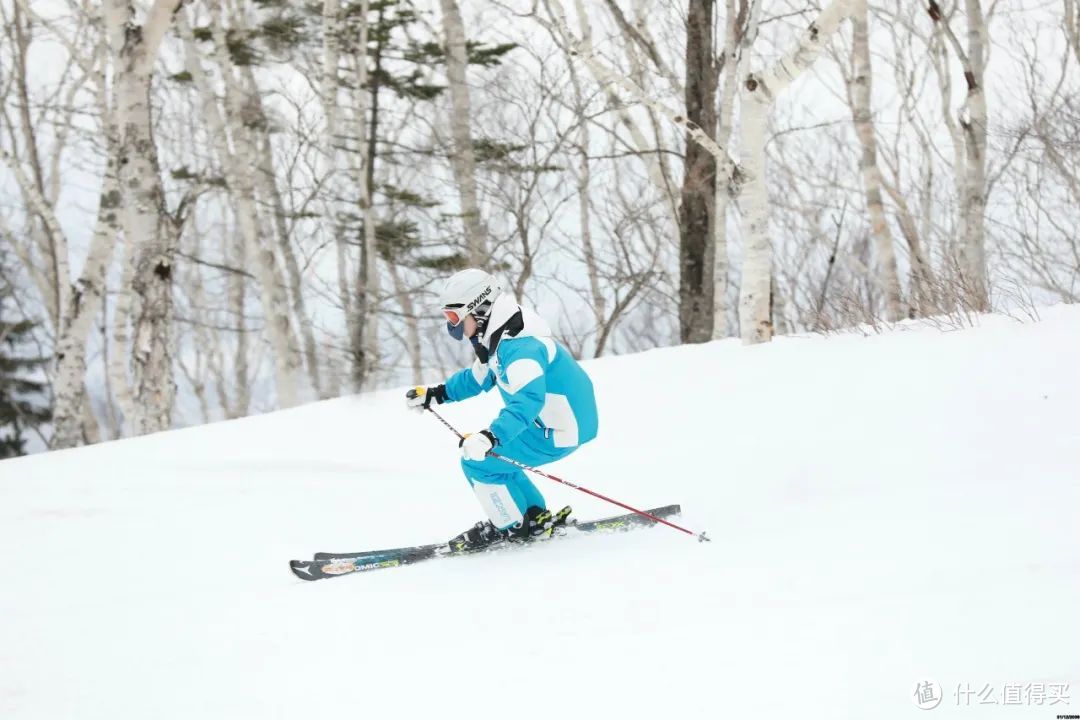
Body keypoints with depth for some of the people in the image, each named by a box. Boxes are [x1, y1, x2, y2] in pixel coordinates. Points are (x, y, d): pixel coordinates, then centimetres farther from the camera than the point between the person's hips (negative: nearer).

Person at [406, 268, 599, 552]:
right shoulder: (499, 338, 6)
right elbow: (478, 378, 23)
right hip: (542, 422, 11)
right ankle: (534, 516, 22)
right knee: (486, 453, 18)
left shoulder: (519, 346, -28)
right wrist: (435, 395, 18)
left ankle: (512, 527, 7)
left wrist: (492, 436, -51)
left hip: (559, 433, -11)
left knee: (478, 461, -10)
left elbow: (528, 399, -41)